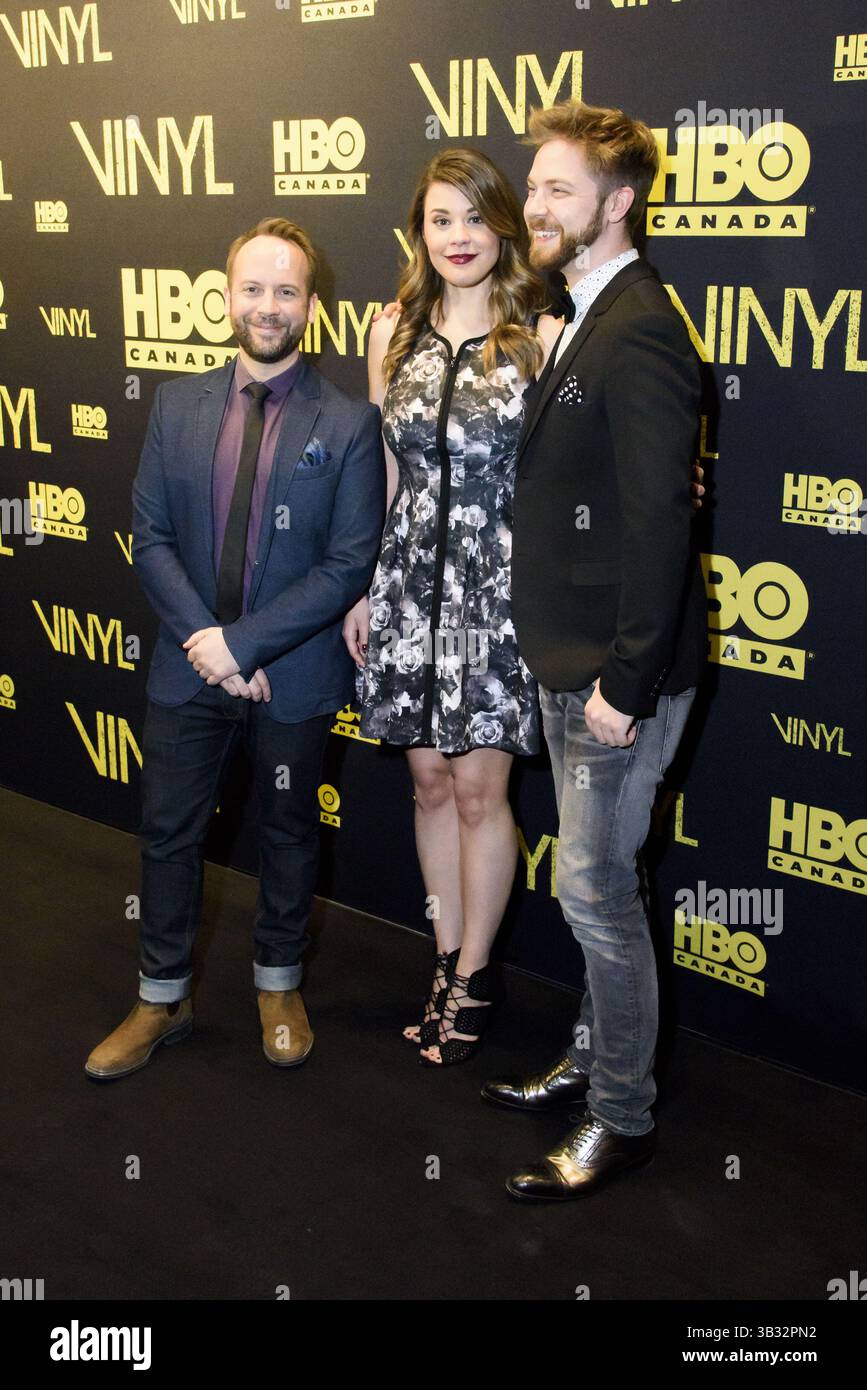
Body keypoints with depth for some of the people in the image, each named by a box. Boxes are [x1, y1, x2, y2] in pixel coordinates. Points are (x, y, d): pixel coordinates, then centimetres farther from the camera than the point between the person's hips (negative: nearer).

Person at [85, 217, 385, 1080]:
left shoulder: (348, 425, -9)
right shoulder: (177, 405, 2)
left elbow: (349, 564, -14)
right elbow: (151, 538, 0)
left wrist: (243, 643, -19)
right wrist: (204, 638, -13)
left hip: (293, 676, -2)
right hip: (189, 665, 3)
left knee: (288, 835, 15)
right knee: (167, 832, 11)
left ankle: (278, 984, 37)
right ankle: (161, 1000, 30)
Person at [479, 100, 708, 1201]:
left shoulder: (638, 333, -18)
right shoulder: (587, 320, 13)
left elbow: (658, 524, -23)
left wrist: (626, 682, -21)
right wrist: (568, 662, 13)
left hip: (617, 674, -10)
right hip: (569, 660, 10)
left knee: (593, 887, 1)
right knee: (598, 882, 20)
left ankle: (622, 1118, 18)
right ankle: (594, 1060, 38)